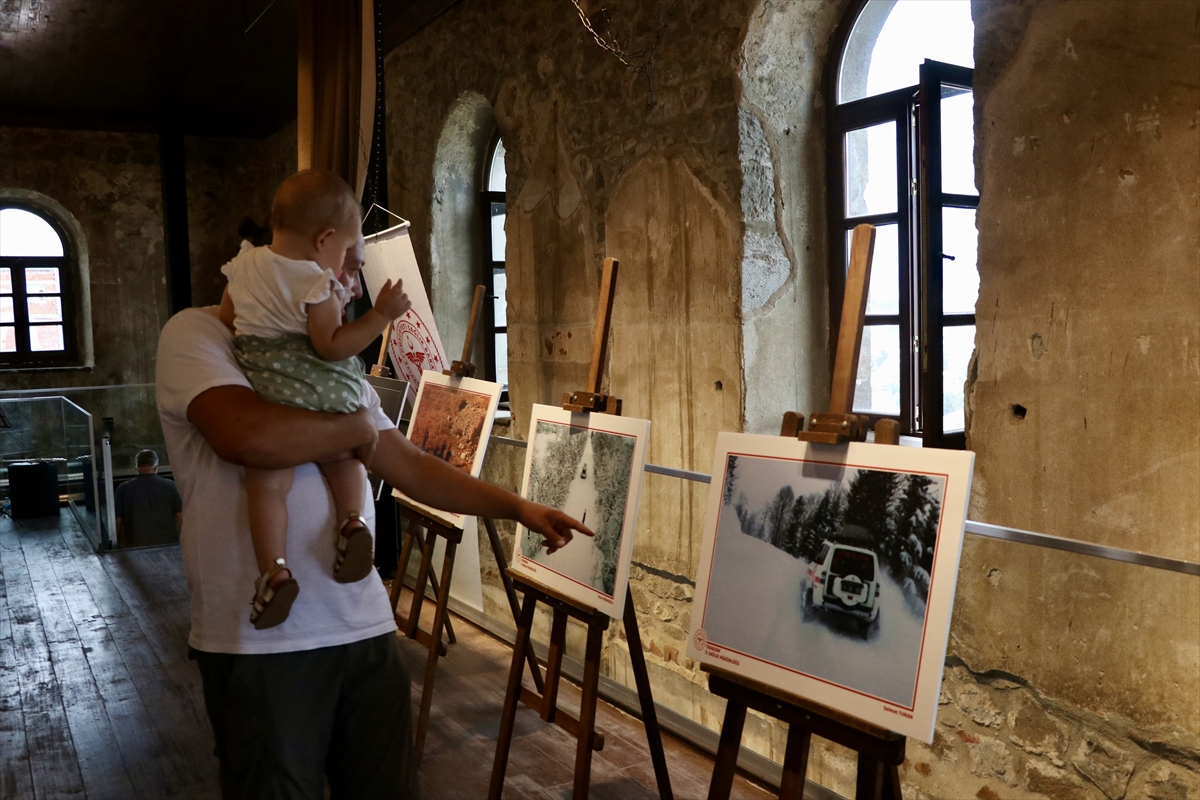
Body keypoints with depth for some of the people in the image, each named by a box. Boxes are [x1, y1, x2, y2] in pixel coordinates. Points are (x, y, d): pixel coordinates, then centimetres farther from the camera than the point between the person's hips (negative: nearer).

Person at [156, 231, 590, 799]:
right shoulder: (197, 334, -5)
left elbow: (411, 468, 18)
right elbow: (248, 433, -25)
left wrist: (517, 507, 13)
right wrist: (359, 430, -8)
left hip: (365, 625, 6)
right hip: (261, 639, -6)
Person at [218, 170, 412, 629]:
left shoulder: (243, 264, 9)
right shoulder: (317, 284, -9)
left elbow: (226, 319, 21)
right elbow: (331, 346, -13)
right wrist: (381, 315, -13)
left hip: (270, 389, 2)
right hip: (329, 393, -1)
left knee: (268, 481, 0)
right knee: (342, 455, 24)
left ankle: (274, 570, -13)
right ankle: (351, 517, 2)